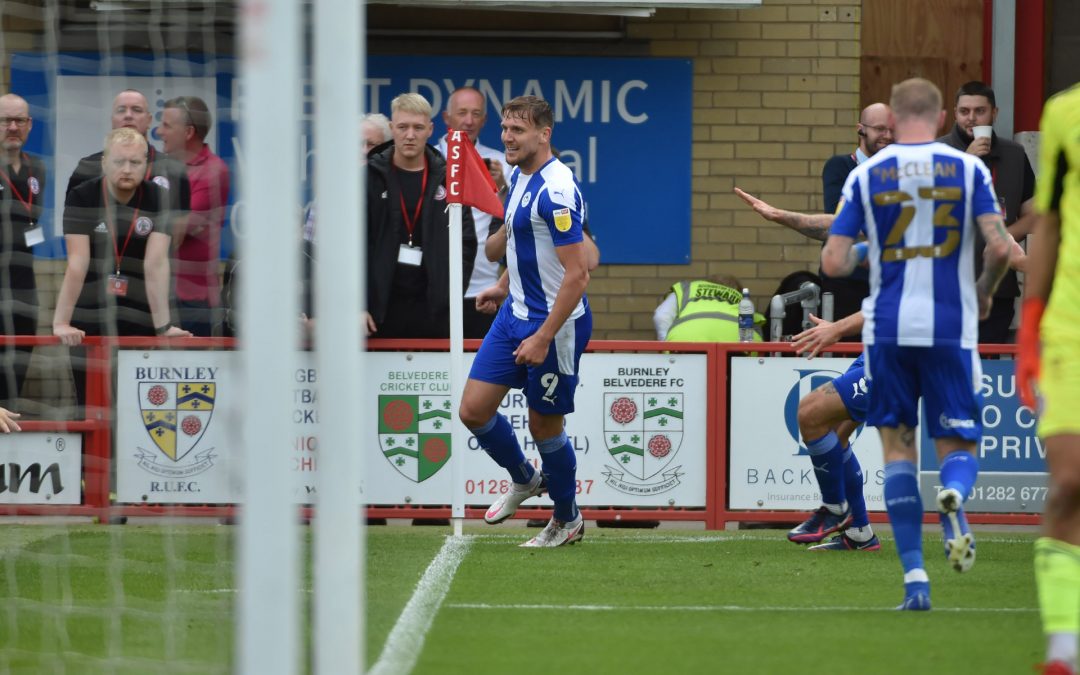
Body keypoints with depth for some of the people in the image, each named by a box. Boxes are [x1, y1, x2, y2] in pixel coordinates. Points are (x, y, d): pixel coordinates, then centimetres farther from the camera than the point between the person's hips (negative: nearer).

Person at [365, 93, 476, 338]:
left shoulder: (447, 180, 6)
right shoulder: (369, 178, 2)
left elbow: (465, 243, 7)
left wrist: (453, 297, -3)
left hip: (433, 308, 1)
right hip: (382, 307, -1)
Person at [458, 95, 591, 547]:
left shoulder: (555, 191, -23)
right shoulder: (519, 177, 5)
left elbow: (577, 274, -25)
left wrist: (543, 337, -26)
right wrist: (504, 285, 29)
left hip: (554, 323, -8)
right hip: (515, 312, 8)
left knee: (544, 425, 5)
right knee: (474, 409, 4)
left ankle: (567, 519, 26)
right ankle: (524, 480, 31)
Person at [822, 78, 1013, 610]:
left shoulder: (866, 175, 2)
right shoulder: (968, 170, 1)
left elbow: (834, 262, -2)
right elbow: (999, 247, -9)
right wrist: (984, 291, 12)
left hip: (888, 329, 0)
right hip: (951, 328, 0)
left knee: (897, 446, 9)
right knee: (957, 444, 10)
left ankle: (914, 576, -1)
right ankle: (954, 495, -29)